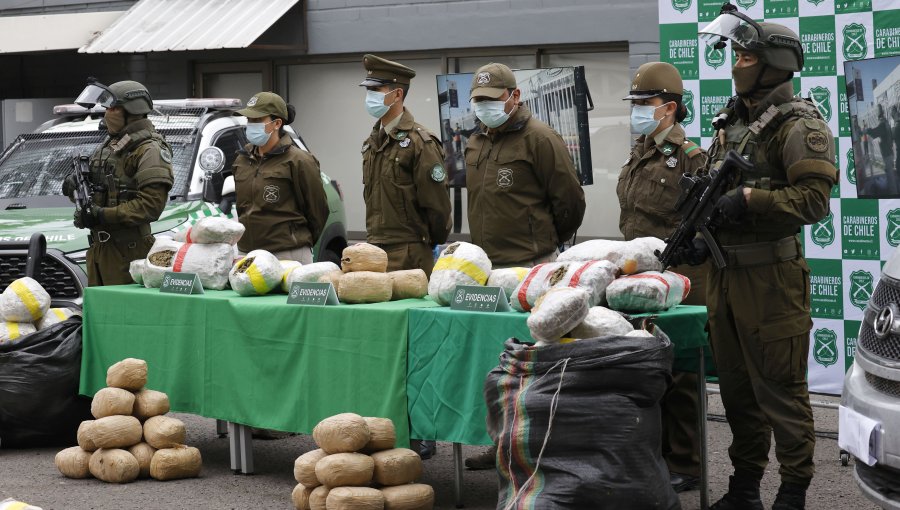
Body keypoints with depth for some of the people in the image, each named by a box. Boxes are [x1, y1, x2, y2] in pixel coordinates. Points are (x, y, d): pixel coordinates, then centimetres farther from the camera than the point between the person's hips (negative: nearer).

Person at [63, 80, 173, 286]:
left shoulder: (149, 151, -11)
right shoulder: (109, 145, 19)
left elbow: (151, 204, -21)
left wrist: (102, 215, -23)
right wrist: (74, 183, 0)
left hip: (126, 251, -9)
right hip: (98, 245, 9)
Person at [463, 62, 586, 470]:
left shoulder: (539, 139, -8)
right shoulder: (476, 145, 17)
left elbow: (569, 200, -6)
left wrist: (546, 243, 6)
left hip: (531, 267, -8)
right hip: (488, 267, 8)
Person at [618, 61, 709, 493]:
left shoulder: (688, 157, -12)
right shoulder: (638, 154, 15)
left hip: (677, 280, -9)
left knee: (678, 375, -2)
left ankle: (685, 466, 6)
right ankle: (658, 454, 24)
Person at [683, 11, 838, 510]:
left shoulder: (798, 126, -10)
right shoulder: (729, 123, 16)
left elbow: (813, 198, -19)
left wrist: (749, 199, -24)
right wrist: (702, 239, 11)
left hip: (770, 276, -8)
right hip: (724, 275, 8)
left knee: (781, 389, -4)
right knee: (736, 388, 14)